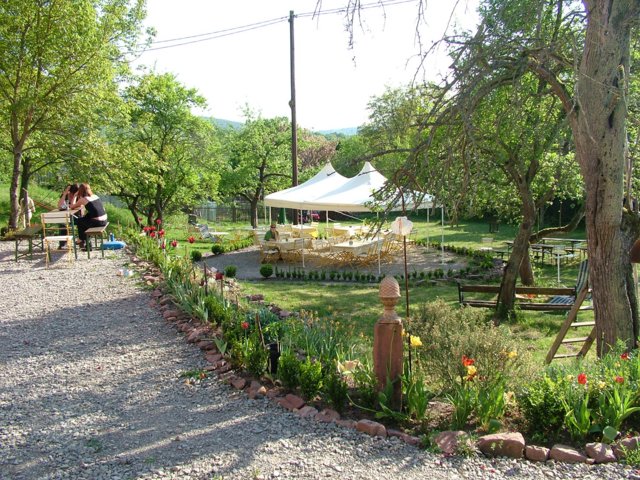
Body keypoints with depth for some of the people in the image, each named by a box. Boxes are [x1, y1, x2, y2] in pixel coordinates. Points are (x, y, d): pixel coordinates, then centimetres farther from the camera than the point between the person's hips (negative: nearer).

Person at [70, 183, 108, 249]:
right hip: (104, 221, 7)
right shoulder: (95, 196, 13)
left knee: (79, 221, 19)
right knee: (84, 218, 29)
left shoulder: (83, 199, -6)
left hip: (96, 223, -7)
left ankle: (82, 241, 33)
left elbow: (72, 207, 7)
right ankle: (84, 239, 34)